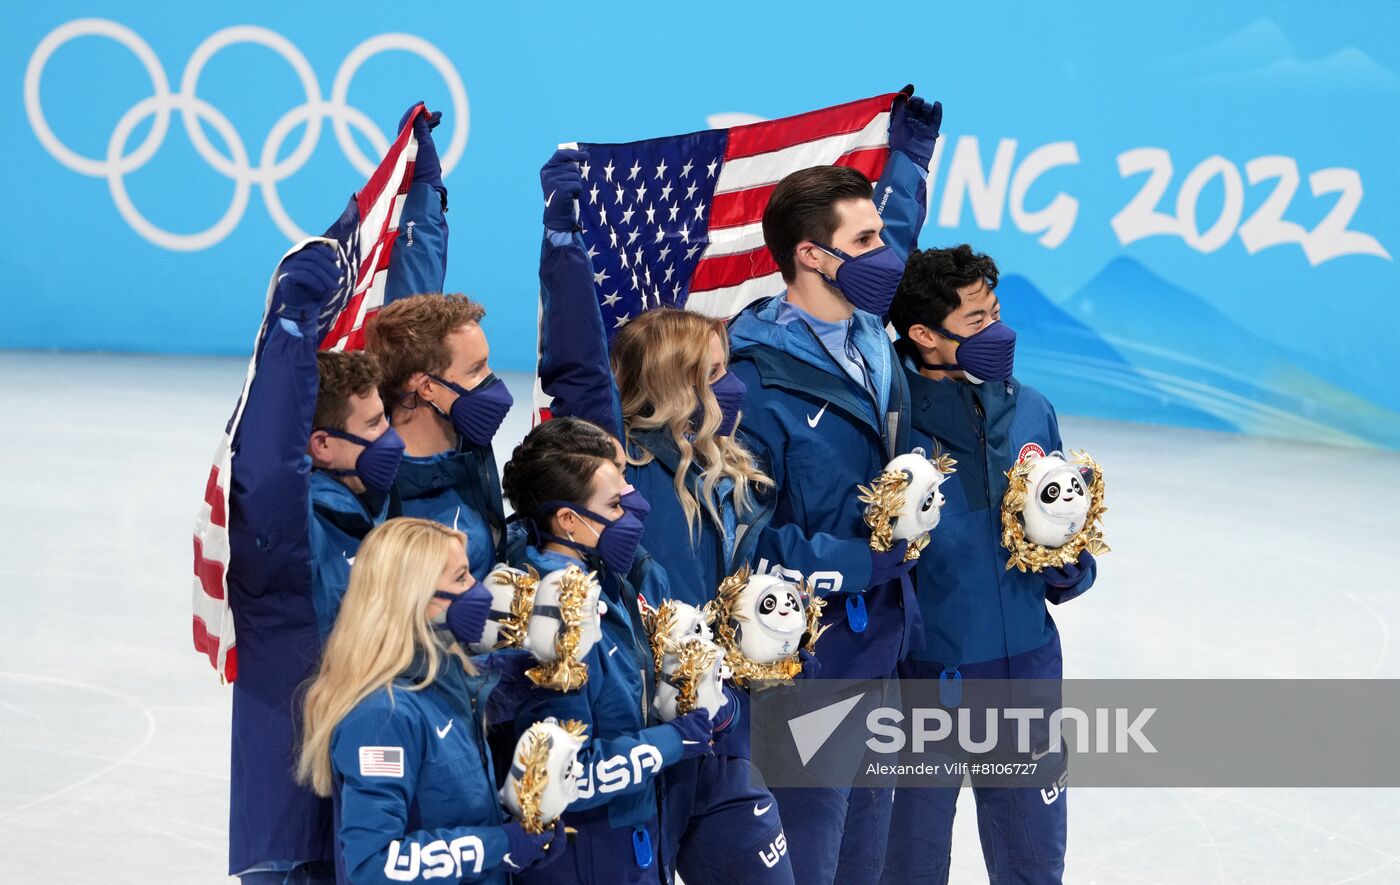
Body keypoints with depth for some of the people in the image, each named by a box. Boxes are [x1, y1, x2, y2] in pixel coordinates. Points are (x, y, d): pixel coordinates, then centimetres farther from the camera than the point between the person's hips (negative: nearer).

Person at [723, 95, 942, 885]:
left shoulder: (870, 337, 4)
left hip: (883, 646, 8)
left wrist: (913, 143, 32)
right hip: (808, 662, -8)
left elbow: (897, 241, 26)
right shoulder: (760, 382, -20)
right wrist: (853, 569, -20)